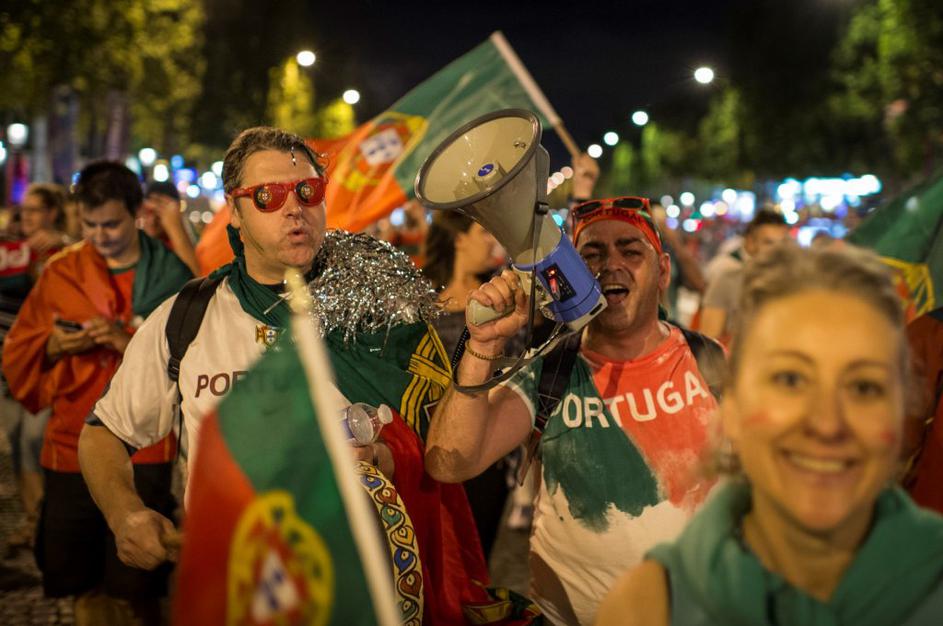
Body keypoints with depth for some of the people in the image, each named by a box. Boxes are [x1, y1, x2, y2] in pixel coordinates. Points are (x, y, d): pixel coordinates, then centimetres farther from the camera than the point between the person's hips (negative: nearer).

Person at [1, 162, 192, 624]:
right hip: (70, 446, 3)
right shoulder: (60, 273, 7)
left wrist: (130, 343, -20)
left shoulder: (169, 276, -1)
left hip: (143, 448, -3)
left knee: (135, 586, 1)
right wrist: (54, 346, -10)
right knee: (80, 578, 13)